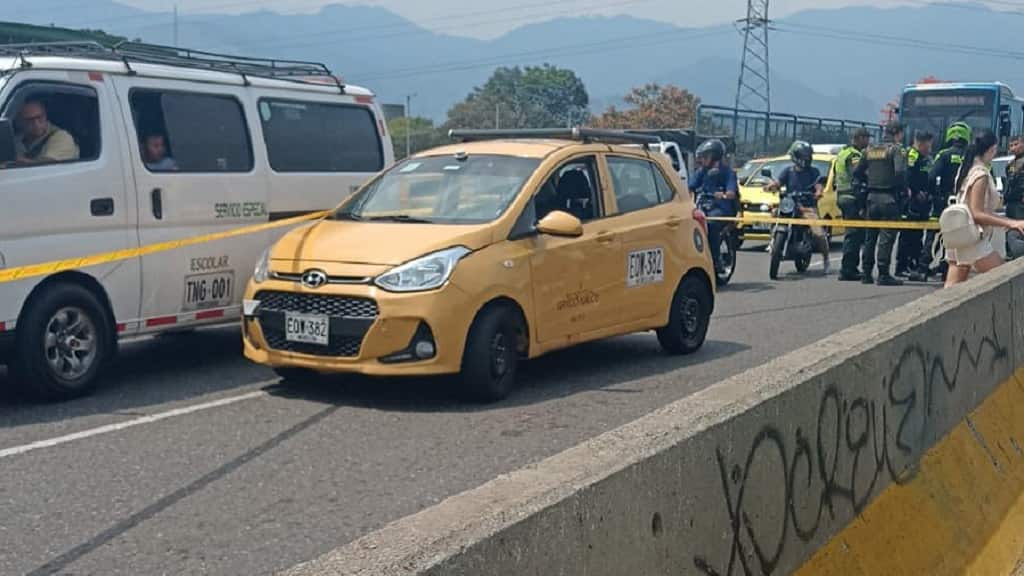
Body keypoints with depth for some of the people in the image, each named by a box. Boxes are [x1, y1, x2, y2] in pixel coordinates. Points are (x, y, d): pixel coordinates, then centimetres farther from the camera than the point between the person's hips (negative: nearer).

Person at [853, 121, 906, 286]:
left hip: (872, 197, 6)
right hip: (889, 198, -6)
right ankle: (884, 274, -7)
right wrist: (904, 190, -7)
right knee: (886, 237, -5)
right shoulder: (896, 150, -7)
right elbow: (900, 172, -21)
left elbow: (857, 173, 12)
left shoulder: (869, 150, 12)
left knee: (870, 237, 12)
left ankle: (867, 273, 15)